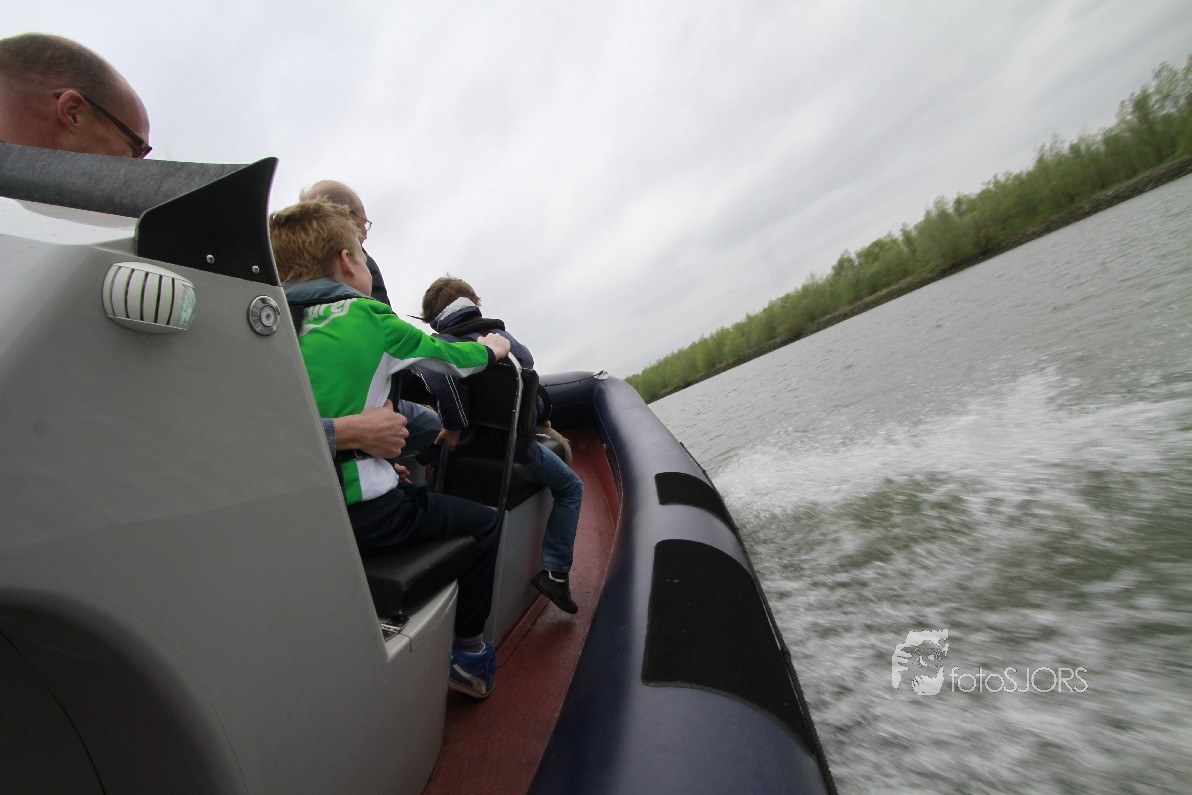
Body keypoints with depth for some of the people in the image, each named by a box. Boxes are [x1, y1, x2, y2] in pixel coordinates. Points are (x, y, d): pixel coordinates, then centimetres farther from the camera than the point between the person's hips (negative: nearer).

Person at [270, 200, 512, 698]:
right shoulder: (367, 317, -8)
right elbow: (447, 358, 4)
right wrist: (490, 348, 24)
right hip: (360, 515, -7)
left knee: (421, 493, 29)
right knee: (483, 522, 11)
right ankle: (468, 656, 21)